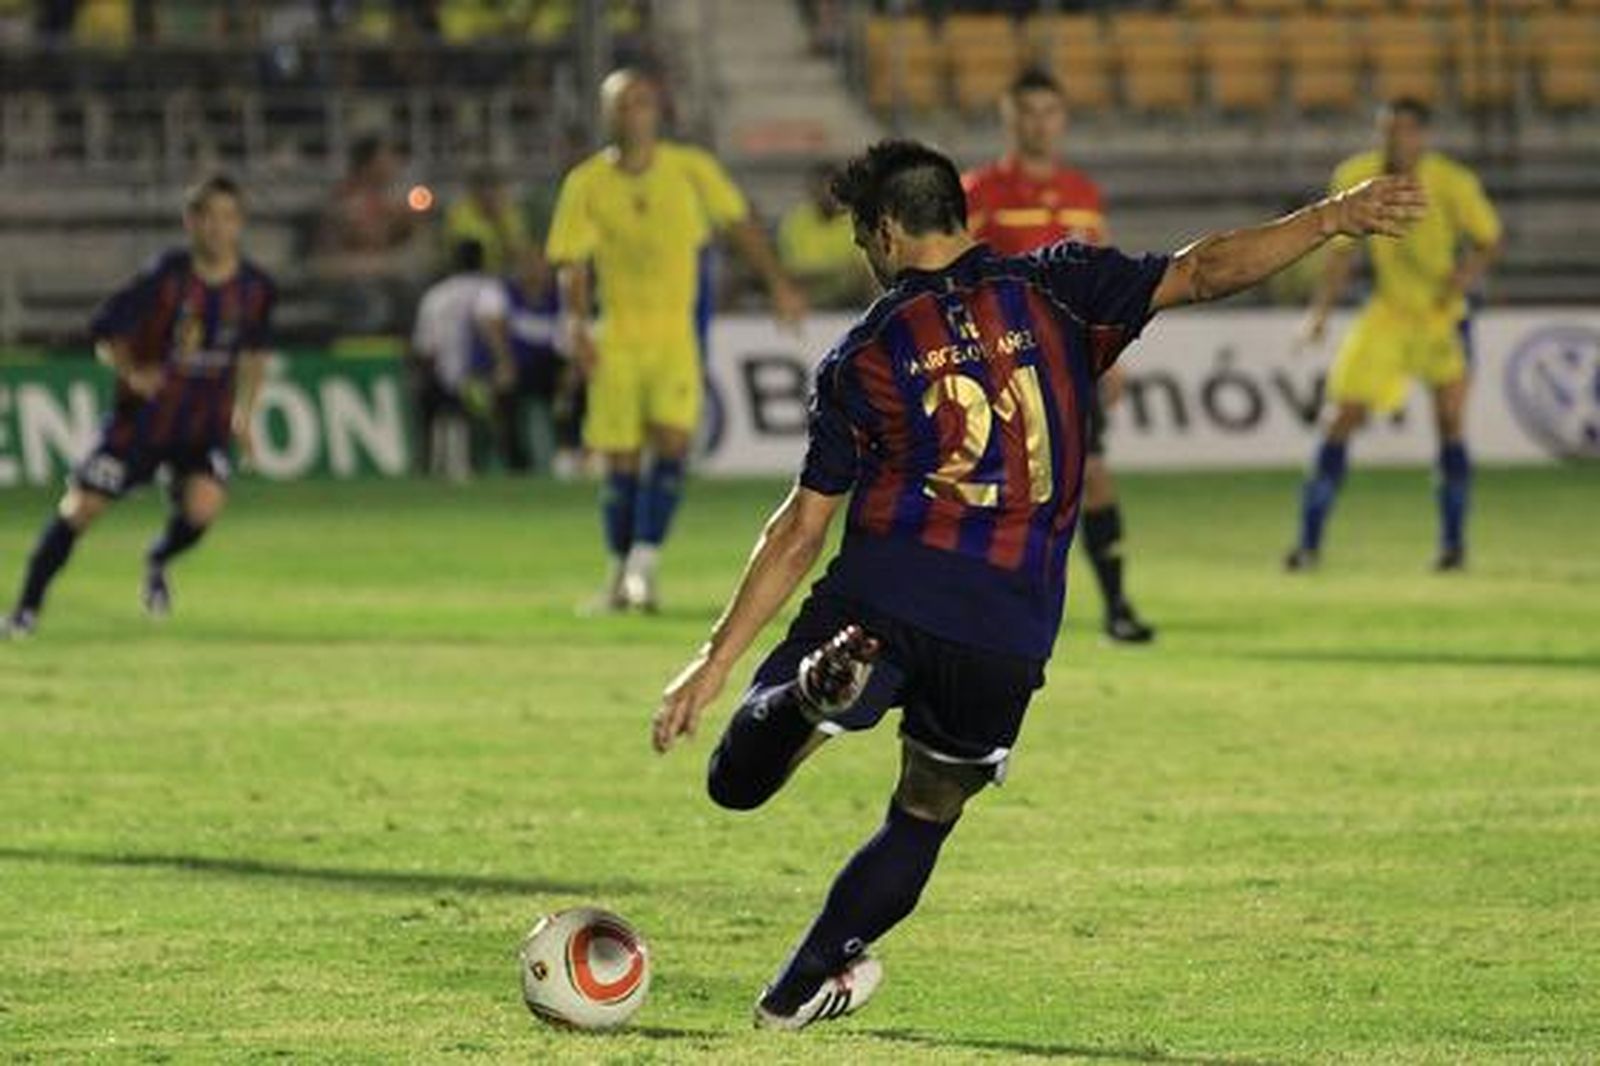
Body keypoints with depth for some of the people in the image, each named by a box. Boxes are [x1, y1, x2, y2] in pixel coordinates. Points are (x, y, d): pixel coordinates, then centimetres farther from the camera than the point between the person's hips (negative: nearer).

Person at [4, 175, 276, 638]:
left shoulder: (255, 288, -5)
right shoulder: (167, 276, -16)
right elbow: (104, 328, -10)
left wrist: (244, 411, 14)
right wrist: (130, 372, -23)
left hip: (205, 424, 2)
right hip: (142, 417, -2)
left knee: (203, 506, -22)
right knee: (80, 508, -5)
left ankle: (158, 564, 13)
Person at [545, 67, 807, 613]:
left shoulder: (691, 169, 0)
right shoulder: (586, 184, -2)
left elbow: (739, 222, 10)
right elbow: (571, 262, -4)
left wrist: (778, 283, 6)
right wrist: (575, 321, -19)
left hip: (675, 333, 0)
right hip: (616, 338, 0)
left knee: (672, 443, -17)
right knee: (620, 461, 3)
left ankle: (644, 562, -14)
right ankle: (621, 573, 17)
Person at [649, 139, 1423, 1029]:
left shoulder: (861, 358, 9)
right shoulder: (1052, 289, 8)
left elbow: (801, 531, 9)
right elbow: (1198, 274, -2)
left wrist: (718, 662, 13)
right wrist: (1333, 218, 0)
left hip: (878, 599, -1)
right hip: (1007, 636, 1)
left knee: (738, 781, 3)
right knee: (924, 820, 23)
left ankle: (822, 688, -27)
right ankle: (804, 989, 22)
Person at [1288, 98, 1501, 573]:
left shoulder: (1452, 184, -16)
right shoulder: (1355, 178, -10)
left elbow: (1489, 239, -3)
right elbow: (1342, 249, 0)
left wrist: (1469, 272, -24)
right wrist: (1322, 310, -10)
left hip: (1443, 316, -1)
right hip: (1387, 315, 1)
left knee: (1450, 423, -5)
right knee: (1345, 418, -8)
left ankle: (1453, 542, 11)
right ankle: (1309, 542, -3)